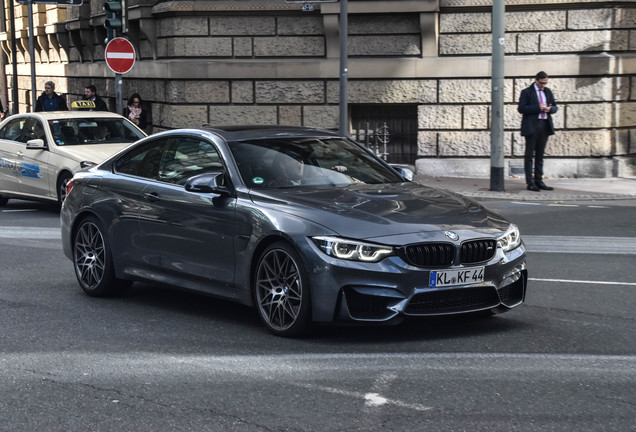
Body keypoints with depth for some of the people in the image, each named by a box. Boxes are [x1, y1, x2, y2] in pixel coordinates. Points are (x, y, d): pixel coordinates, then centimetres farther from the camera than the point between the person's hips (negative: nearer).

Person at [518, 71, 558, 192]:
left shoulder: (548, 91, 15)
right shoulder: (526, 92, -1)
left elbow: (555, 107, 19)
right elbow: (521, 108, -10)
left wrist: (550, 109, -6)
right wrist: (538, 108, -17)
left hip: (545, 126, 6)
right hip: (531, 126, -6)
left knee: (540, 155, 10)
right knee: (529, 155, -4)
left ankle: (539, 181, 14)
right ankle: (530, 183, -4)